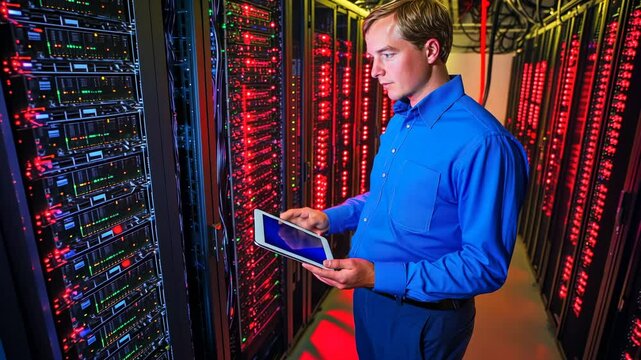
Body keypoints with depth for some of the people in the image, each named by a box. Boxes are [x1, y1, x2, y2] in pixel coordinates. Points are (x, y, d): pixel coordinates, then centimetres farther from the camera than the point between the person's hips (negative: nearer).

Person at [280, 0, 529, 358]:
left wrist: (378, 275, -30)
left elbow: (486, 267, -24)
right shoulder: (399, 121, 2)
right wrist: (330, 218, 0)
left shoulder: (481, 142, -27)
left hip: (422, 319, -7)